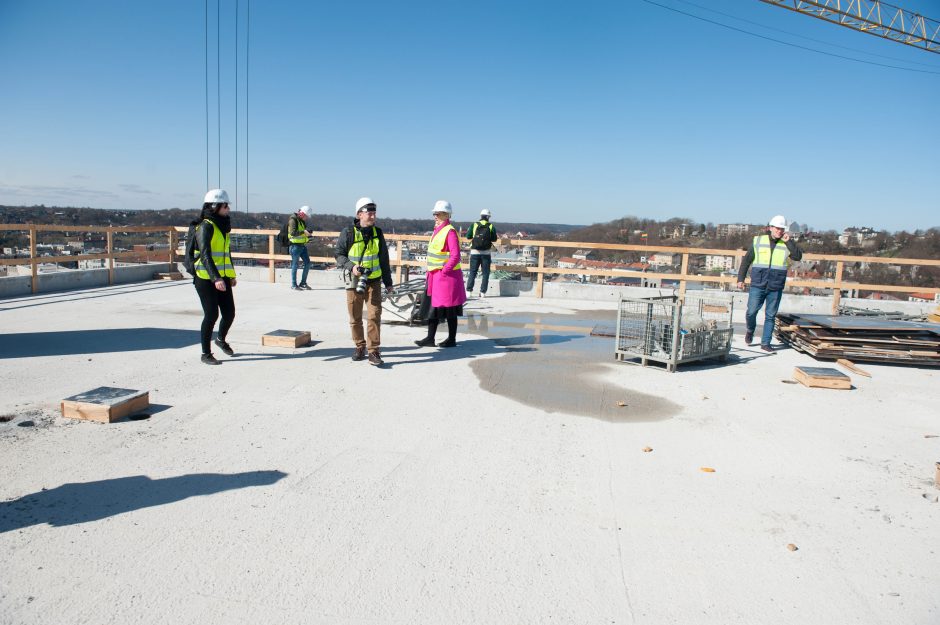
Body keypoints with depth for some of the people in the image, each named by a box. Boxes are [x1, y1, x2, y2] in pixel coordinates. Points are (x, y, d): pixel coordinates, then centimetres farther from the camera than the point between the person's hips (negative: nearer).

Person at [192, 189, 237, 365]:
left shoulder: (222, 225, 15)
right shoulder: (205, 226, -12)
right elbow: (205, 255, -22)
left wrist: (232, 275, 25)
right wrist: (215, 278, -31)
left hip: (222, 278, 7)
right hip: (206, 279, -7)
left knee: (229, 313, 7)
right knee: (211, 315, -5)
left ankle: (221, 339, 36)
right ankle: (206, 354, 9)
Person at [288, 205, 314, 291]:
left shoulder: (302, 221, 14)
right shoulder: (293, 220, -12)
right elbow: (293, 232, -24)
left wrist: (308, 233, 4)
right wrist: (303, 232, -29)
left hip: (302, 245, 9)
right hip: (295, 246, -9)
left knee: (307, 263, 7)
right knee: (295, 265, -2)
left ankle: (303, 283, 17)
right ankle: (294, 285, 8)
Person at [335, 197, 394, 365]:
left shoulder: (377, 233, 4)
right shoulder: (348, 233, -6)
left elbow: (384, 259, 12)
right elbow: (339, 255, 0)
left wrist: (388, 282, 13)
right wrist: (351, 267, -18)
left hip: (374, 281, 1)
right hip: (354, 281, -1)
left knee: (375, 315, -8)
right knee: (355, 318, 8)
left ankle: (373, 351, -2)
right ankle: (360, 347, 26)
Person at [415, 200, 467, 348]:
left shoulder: (450, 231, -16)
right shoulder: (437, 230, 14)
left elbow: (455, 256, -21)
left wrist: (444, 271, -18)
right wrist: (431, 273, 16)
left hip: (447, 276, -9)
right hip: (435, 276, 9)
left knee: (449, 310, 2)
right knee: (433, 308, 11)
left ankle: (452, 339, 14)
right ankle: (430, 338, 17)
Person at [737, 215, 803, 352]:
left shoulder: (787, 244, 4)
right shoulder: (759, 241, 2)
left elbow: (798, 256, -12)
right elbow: (746, 261, 6)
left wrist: (788, 241, -15)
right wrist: (741, 279, 3)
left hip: (776, 288, 1)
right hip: (758, 285, -1)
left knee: (770, 316, 5)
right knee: (751, 312, -1)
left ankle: (765, 343, 15)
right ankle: (750, 330, 30)